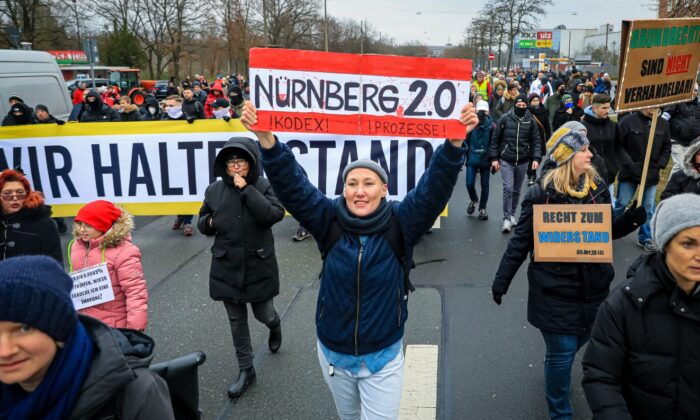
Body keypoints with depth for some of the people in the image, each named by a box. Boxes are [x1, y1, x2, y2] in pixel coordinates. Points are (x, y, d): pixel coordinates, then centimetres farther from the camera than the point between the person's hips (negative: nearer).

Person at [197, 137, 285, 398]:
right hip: (227, 269, 3)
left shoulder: (263, 186, -9)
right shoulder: (215, 190, -2)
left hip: (259, 267, -2)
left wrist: (246, 189, -26)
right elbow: (202, 222, 11)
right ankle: (246, 370, 29)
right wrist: (208, 222, -13)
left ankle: (275, 325, 51)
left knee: (263, 315, 12)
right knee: (237, 321, 13)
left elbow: (275, 214, -27)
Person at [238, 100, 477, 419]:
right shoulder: (329, 221, -13)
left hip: (383, 356, -2)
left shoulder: (400, 223, -15)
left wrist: (455, 142, -42)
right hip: (333, 353, 2)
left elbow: (435, 187, -26)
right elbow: (292, 186, -22)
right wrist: (266, 139, -36)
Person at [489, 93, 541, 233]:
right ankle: (507, 218, -5)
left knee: (516, 190, 12)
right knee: (508, 188, -11)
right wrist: (494, 158, -5)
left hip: (523, 161, 2)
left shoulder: (531, 121, 1)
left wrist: (536, 158, -10)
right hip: (506, 161, -2)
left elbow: (536, 141, 3)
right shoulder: (505, 119, -4)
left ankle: (512, 215, 26)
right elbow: (495, 139, 0)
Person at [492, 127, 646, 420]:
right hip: (555, 289, -5)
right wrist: (502, 280, -8)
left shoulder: (597, 187, 1)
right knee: (562, 352, 3)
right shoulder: (542, 193, -14)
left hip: (593, 286, 5)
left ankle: (555, 361, 54)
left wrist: (630, 220, -7)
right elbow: (521, 241, -9)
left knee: (580, 340, 20)